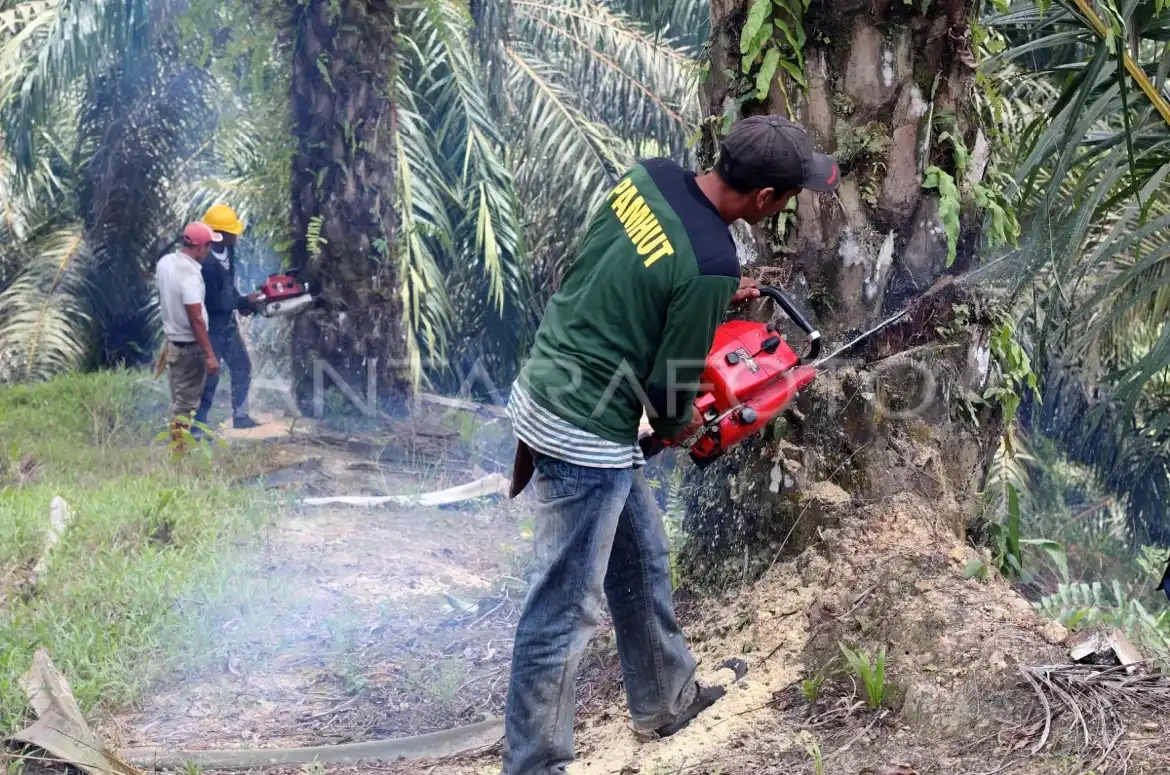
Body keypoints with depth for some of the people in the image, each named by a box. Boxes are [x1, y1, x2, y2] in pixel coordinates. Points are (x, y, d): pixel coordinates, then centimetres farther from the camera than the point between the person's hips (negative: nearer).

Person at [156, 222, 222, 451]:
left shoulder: (165, 262, 1)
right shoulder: (190, 274, -26)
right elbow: (196, 319, -24)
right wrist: (210, 355, -20)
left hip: (172, 341, 9)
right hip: (189, 347, -9)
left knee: (178, 399, 18)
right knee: (186, 403, 0)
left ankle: (176, 442, 25)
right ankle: (180, 450, 6)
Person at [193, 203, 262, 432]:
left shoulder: (227, 248, -3)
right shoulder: (206, 262, -30)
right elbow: (214, 302, -26)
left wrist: (239, 302, -2)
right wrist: (243, 302, -16)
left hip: (228, 322, 9)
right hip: (211, 326, -9)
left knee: (242, 367, 18)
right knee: (210, 376, 0)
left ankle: (240, 417, 30)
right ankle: (198, 426, 11)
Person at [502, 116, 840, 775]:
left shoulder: (652, 175, -3)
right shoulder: (712, 263, -24)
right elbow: (669, 392, -15)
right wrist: (681, 428, 7)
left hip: (542, 392, 9)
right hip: (585, 437, -9)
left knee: (642, 558, 25)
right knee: (566, 610, 3)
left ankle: (667, 700, 45)